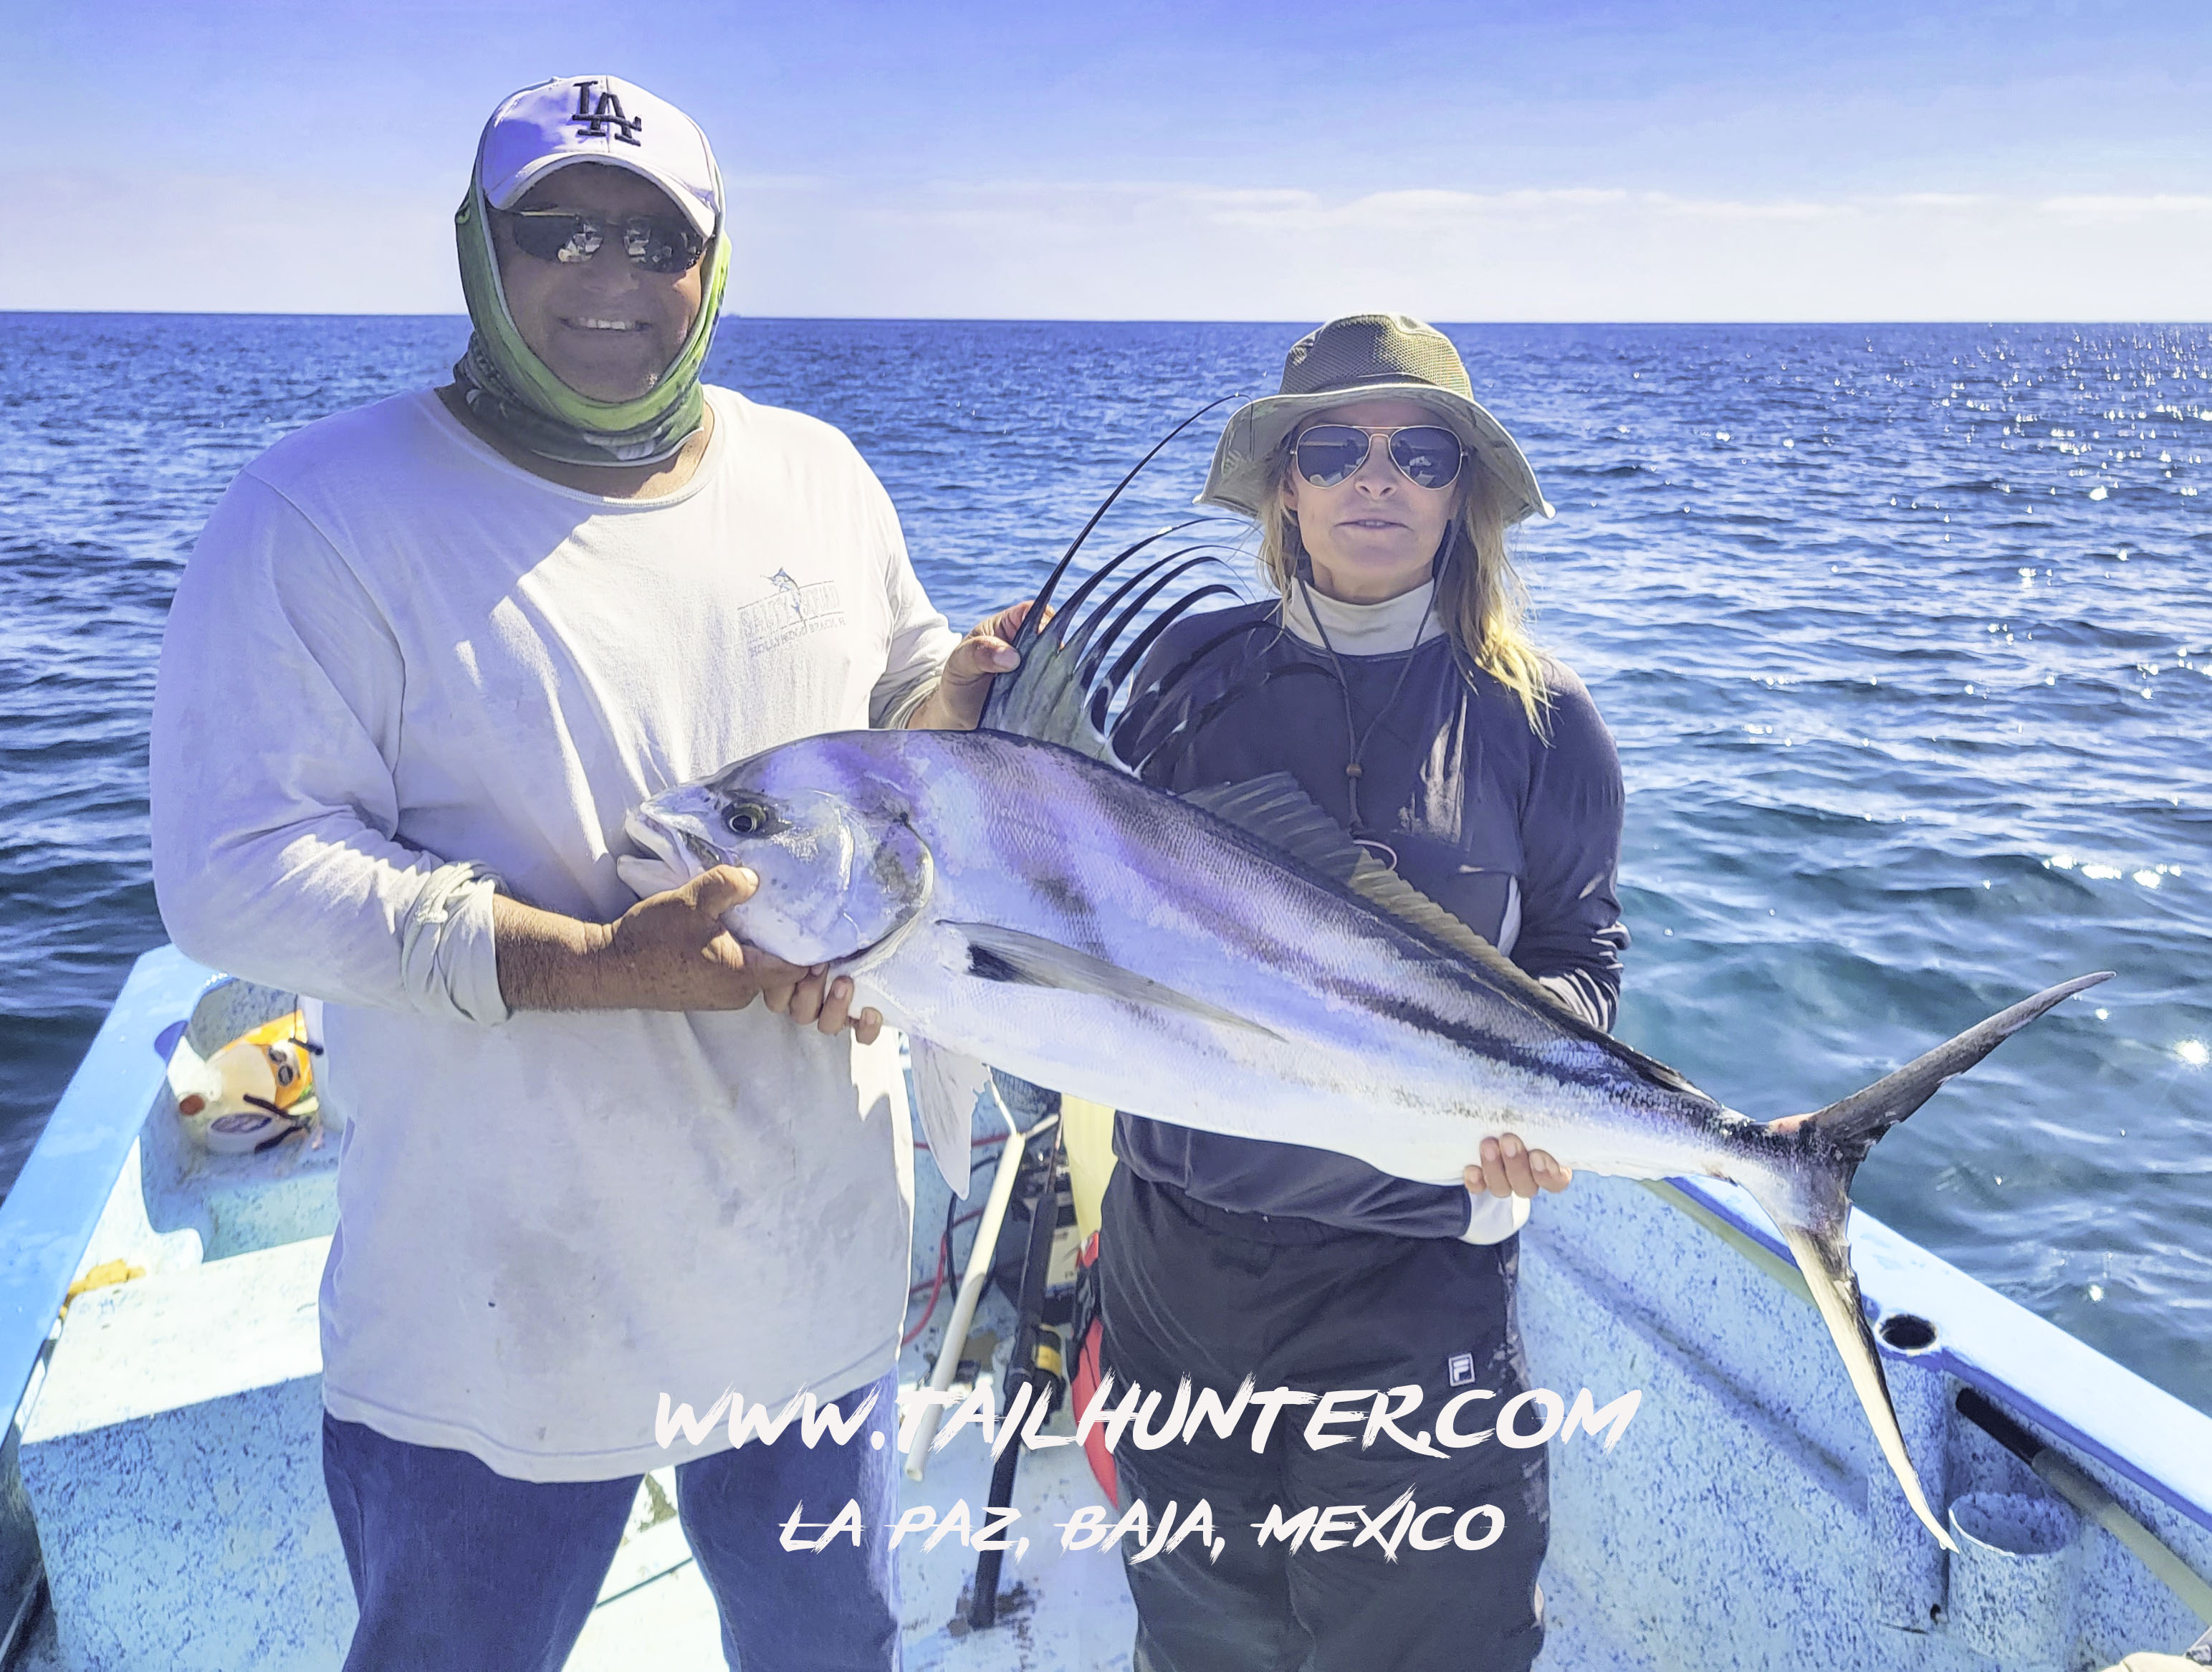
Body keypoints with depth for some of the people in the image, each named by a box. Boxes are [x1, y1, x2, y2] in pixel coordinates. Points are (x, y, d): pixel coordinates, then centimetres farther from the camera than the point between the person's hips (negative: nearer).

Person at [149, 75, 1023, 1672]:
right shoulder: (325, 511, -12)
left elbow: (906, 709, 16)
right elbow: (238, 871, -18)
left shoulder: (817, 475, 4)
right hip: (498, 1306, -4)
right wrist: (601, 966, -27)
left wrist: (964, 695, -8)